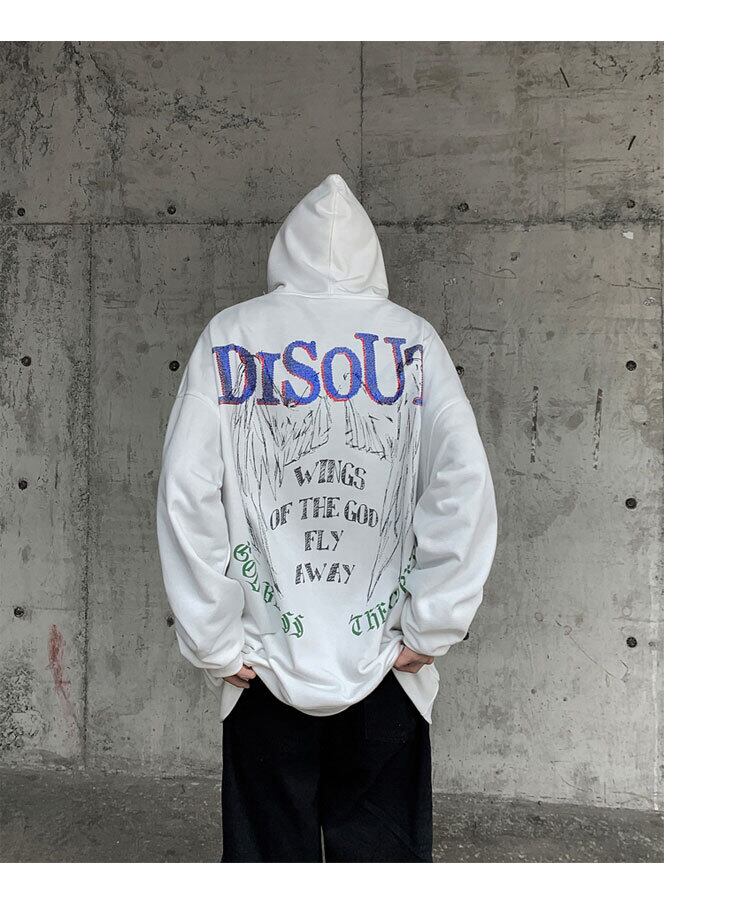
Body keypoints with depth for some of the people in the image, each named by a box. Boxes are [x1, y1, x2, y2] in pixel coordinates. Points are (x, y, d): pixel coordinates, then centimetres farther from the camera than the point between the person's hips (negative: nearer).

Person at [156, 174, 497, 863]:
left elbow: (186, 496, -8)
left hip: (265, 670, 0)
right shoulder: (414, 339, -1)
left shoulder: (229, 335, -1)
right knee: (383, 852, 15)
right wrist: (429, 632, -4)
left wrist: (215, 646, -1)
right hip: (385, 673, 1)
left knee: (271, 853, 16)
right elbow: (466, 491, -10)